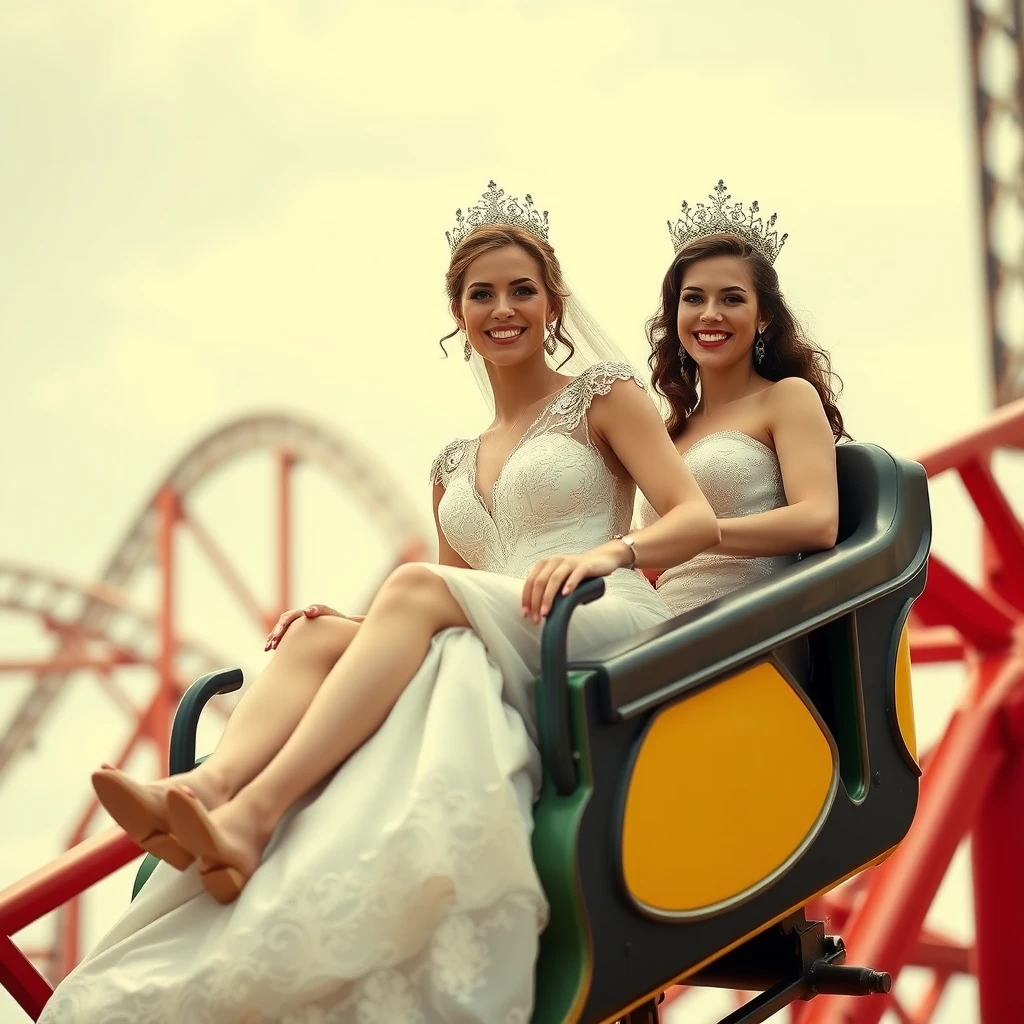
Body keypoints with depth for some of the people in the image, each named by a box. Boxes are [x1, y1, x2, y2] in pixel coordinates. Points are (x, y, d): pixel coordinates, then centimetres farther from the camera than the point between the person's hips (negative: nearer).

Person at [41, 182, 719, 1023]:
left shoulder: (604, 395, 13)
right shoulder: (455, 468, 27)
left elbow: (697, 520, 0)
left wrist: (606, 551, -22)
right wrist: (348, 620, 3)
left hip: (605, 626, -5)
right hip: (498, 659, 5)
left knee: (416, 584, -32)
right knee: (317, 636, -25)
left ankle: (253, 812, -47)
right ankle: (198, 796, -53)